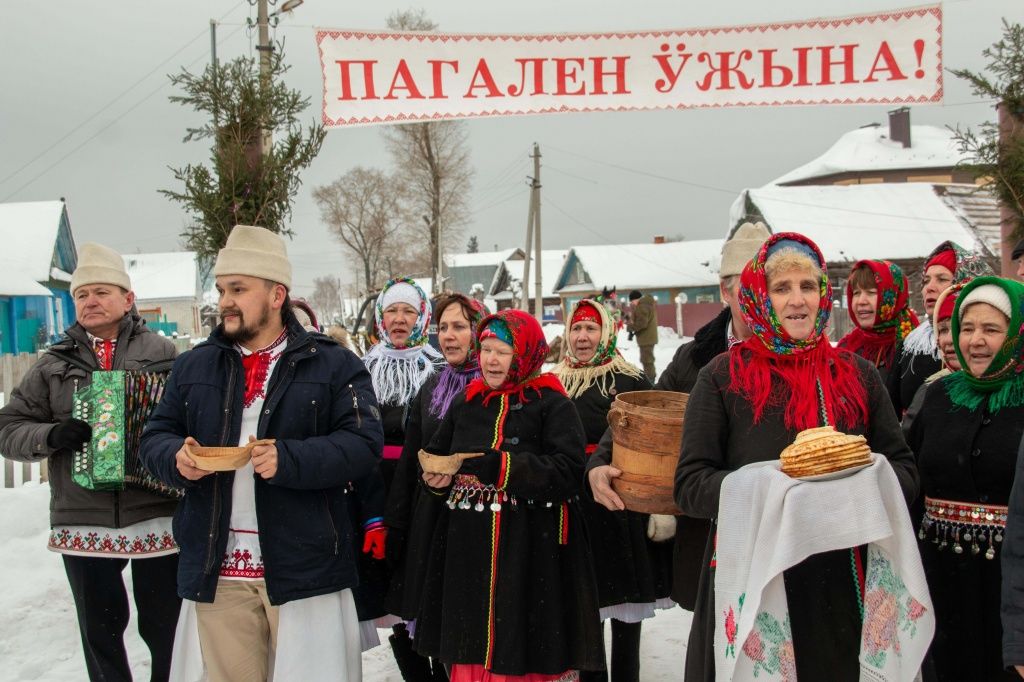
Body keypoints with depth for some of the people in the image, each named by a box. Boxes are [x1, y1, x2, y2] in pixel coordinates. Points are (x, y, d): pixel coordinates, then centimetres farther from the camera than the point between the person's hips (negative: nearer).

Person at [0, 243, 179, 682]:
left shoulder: (163, 355, 3)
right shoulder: (54, 365, 10)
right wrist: (51, 436, -10)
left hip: (157, 518, -2)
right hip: (83, 525, 2)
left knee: (165, 629, 6)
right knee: (100, 631, 13)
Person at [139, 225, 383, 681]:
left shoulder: (333, 365, 0)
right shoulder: (193, 366, 13)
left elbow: (363, 444, -9)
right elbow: (155, 438, 13)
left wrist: (289, 459, -22)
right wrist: (176, 458, -10)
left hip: (304, 571, -3)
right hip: (215, 573, 3)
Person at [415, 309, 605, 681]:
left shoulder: (552, 404, -5)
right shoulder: (466, 402, 13)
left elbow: (567, 472, -15)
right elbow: (436, 455, 22)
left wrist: (500, 466, -23)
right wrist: (436, 477, -1)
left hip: (533, 554, -5)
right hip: (469, 551, 5)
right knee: (471, 651, 10)